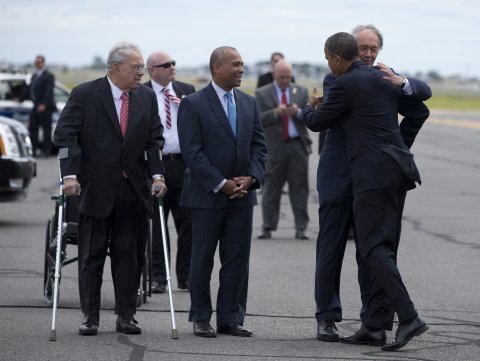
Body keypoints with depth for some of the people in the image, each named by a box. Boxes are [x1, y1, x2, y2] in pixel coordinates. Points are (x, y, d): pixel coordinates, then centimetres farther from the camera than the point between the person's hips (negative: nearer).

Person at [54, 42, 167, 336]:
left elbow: (154, 139, 8)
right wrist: (70, 175, -18)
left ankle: (126, 316, 11)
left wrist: (157, 174, -5)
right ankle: (90, 317, 10)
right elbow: (65, 134, -8)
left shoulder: (147, 97, 7)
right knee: (92, 254, 3)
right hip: (96, 188, -3)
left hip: (134, 190, 3)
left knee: (130, 254, 4)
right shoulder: (85, 95, -6)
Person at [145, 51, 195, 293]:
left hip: (185, 164, 3)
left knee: (187, 223, 5)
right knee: (156, 224, 3)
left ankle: (186, 276, 12)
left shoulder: (187, 91, 10)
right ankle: (158, 276, 9)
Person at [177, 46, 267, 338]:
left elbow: (259, 145, 10)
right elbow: (193, 152, -12)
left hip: (242, 194, 5)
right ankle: (201, 319, 10)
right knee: (203, 258, 3)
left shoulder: (248, 103, 11)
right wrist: (221, 184, -15)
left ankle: (231, 318, 10)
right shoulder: (194, 104, -7)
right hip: (207, 194, -5)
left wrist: (251, 177, -6)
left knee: (238, 258, 4)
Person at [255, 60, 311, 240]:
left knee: (299, 188, 1)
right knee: (271, 188, 2)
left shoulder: (301, 92, 12)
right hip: (275, 146, -1)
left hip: (298, 146, 1)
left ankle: (301, 229, 3)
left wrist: (298, 112, -14)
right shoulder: (262, 93, 5)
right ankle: (267, 228, 7)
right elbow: (258, 119, -5)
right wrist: (275, 113, -19)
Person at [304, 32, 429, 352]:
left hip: (373, 172, -8)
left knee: (374, 247, -9)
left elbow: (318, 122, 5)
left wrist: (311, 107, 27)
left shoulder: (345, 85, -7)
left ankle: (409, 317, -21)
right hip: (398, 167, 8)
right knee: (385, 247, 11)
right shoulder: (387, 76, 13)